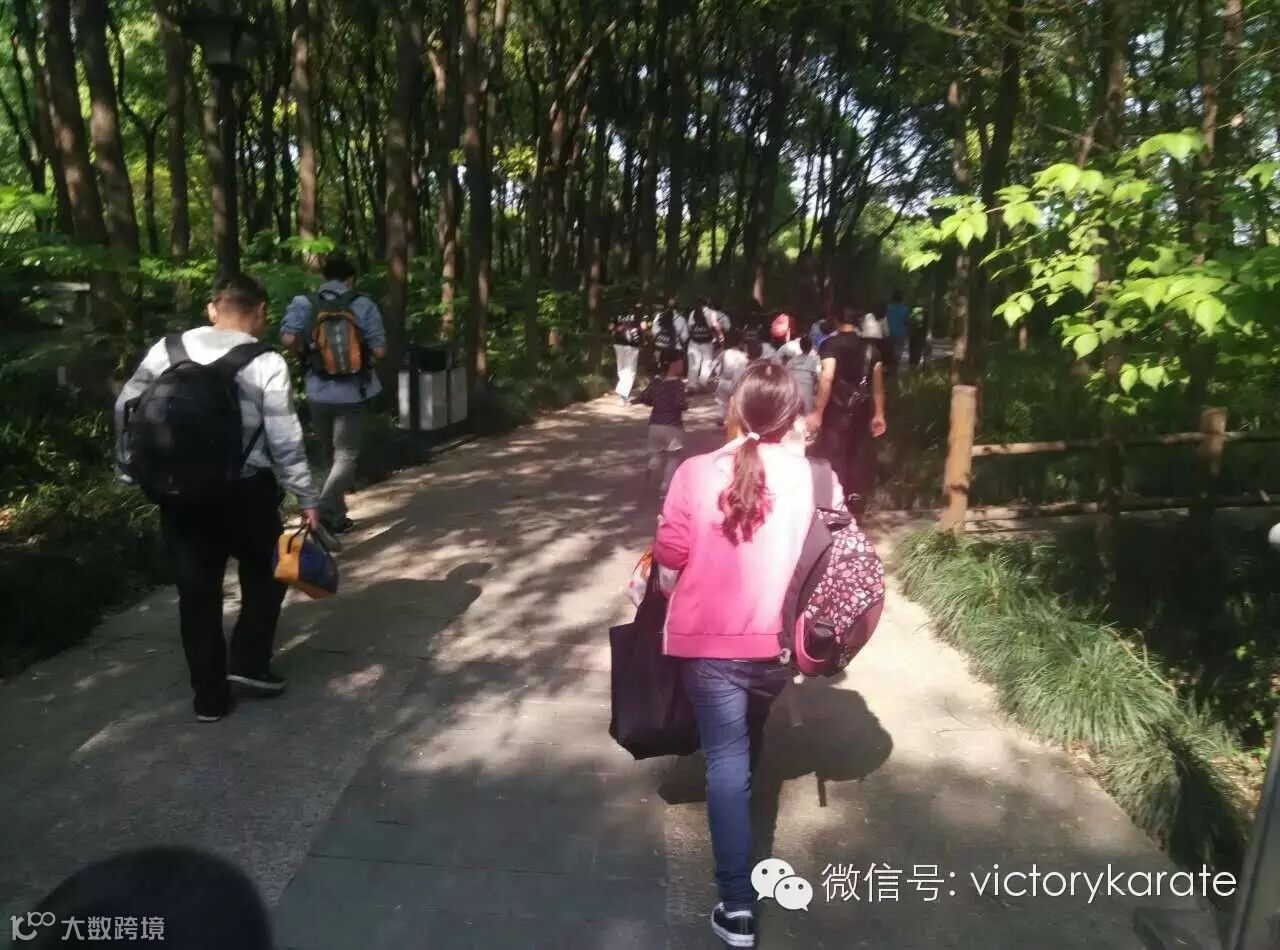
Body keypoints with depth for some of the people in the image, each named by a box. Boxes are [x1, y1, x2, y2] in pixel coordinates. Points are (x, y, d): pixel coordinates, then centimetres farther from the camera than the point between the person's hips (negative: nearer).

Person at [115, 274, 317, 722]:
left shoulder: (166, 349, 4)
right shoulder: (266, 363, -8)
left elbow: (126, 409, 7)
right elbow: (285, 440, -9)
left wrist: (132, 471, 17)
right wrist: (306, 497, -1)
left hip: (178, 492, 4)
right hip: (244, 490, -3)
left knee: (197, 590, 11)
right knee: (265, 572, 21)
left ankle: (209, 696, 19)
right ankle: (248, 661, 13)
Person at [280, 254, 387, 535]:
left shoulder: (303, 303, -1)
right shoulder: (363, 305, -6)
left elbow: (288, 338, -14)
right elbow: (379, 350, -9)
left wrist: (309, 350, 5)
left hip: (318, 392, 3)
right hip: (351, 392, -3)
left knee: (329, 454, 18)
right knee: (345, 456, 4)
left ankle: (336, 516, 27)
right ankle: (326, 512, -13)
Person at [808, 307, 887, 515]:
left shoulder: (831, 344, -7)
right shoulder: (870, 347, 8)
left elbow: (827, 377, -19)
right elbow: (878, 382, 9)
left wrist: (817, 412, -18)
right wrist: (878, 414, 15)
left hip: (837, 410, -5)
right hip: (861, 410, 5)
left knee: (833, 458, 1)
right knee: (858, 457, 14)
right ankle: (857, 503, 21)